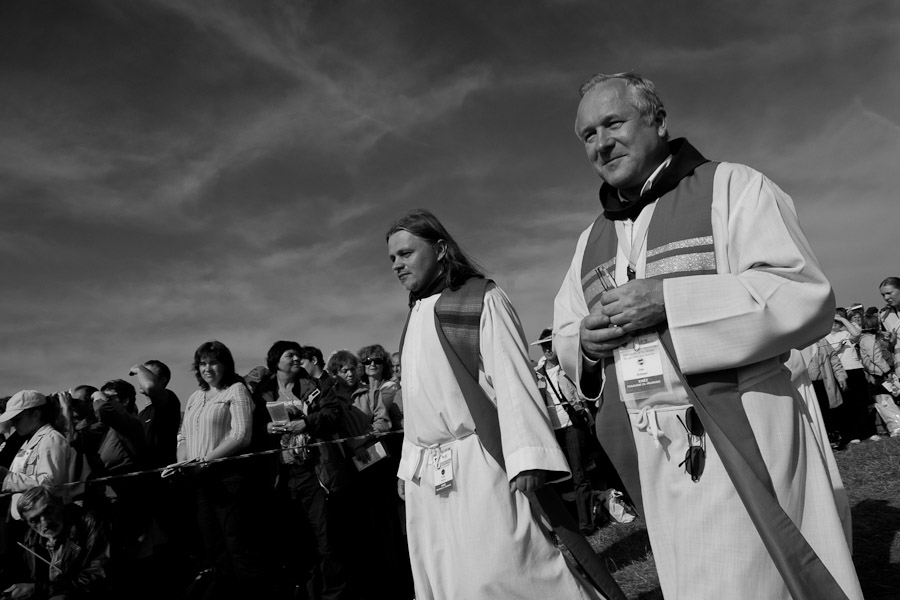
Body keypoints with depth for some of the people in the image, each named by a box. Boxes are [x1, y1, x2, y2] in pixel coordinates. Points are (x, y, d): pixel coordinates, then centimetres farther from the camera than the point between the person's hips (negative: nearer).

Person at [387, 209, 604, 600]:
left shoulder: (481, 300, -5)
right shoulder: (416, 317, 15)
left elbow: (511, 378, -13)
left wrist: (525, 457, -20)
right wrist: (411, 464, 15)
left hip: (478, 464, -7)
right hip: (425, 476, 7)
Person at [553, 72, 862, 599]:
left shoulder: (732, 188, -2)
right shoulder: (591, 240, 15)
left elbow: (807, 297, -12)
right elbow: (563, 337, 18)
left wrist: (667, 301, -20)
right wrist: (585, 341, -7)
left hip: (742, 447, -4)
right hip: (652, 459, 5)